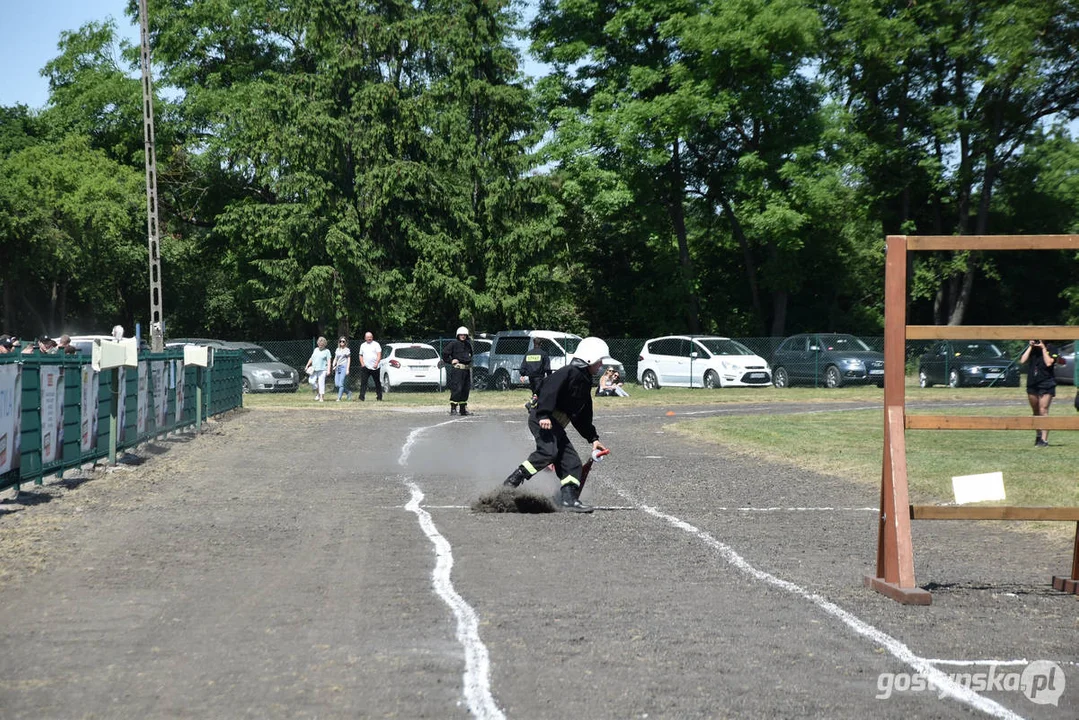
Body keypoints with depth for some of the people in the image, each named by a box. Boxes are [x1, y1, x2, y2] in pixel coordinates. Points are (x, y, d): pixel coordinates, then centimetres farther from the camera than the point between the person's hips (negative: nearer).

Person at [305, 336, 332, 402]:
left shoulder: (327, 351, 1)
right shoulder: (316, 350, 15)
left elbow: (329, 361, -5)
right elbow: (311, 358, 23)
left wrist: (328, 370, -14)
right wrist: (307, 365, 19)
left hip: (322, 369, -4)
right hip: (314, 369, 4)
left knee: (321, 383, -8)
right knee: (311, 381, -10)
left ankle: (321, 397, -2)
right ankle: (317, 392, 14)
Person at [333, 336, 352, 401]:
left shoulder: (347, 350, -1)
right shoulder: (337, 350, 16)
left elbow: (349, 360, -3)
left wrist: (347, 369, -10)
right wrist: (333, 366, 5)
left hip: (344, 367, -6)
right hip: (338, 367, 6)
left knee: (341, 383, -10)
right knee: (337, 384, 0)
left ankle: (339, 398, -6)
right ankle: (349, 392, 17)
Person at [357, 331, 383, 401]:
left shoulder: (376, 344, 2)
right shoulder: (362, 345, 14)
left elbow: (379, 355, -5)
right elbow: (361, 356, 19)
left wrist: (376, 363, -19)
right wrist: (362, 363, 2)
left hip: (374, 367, -2)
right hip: (365, 367, 3)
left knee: (377, 382, 7)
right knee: (363, 382, -7)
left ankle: (379, 397, 16)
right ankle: (361, 397, -10)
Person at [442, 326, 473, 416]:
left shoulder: (468, 344, 15)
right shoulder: (453, 343, -7)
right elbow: (444, 352, -7)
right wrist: (450, 361, -9)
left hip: (466, 369, 8)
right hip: (457, 369, -8)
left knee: (465, 390, 10)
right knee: (457, 389, -12)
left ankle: (463, 409, 17)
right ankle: (453, 408, -9)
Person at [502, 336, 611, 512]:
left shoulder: (585, 381, 24)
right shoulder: (570, 372, -8)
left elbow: (582, 417, 30)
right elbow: (549, 389, -23)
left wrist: (593, 438, 26)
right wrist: (544, 414, -33)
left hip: (556, 425, 10)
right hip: (542, 420, -10)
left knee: (572, 462, 3)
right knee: (548, 451, -29)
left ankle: (569, 498, 4)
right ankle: (513, 481, -25)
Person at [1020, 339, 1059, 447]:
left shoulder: (1051, 349, -1)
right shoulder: (1030, 349, 10)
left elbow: (1049, 363, -15)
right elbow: (1022, 361, -3)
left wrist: (1043, 349, -11)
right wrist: (1030, 347, -5)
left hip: (1046, 384, -5)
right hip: (1032, 384, 5)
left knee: (1043, 411, -11)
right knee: (1036, 412, 13)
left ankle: (1044, 440, -13)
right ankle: (1038, 435, 28)